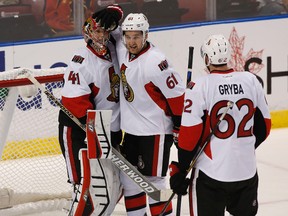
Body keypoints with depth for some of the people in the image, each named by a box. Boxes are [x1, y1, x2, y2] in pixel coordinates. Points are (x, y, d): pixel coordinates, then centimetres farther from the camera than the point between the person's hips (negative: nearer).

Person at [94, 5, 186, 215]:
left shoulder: (155, 63, -24)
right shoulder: (123, 49, -2)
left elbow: (177, 94, -19)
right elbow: (114, 25, 13)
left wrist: (182, 129, -15)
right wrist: (112, 12, -12)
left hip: (155, 131, -8)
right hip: (132, 129, 8)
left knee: (153, 181, -5)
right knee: (129, 177, 15)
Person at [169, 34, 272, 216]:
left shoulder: (199, 87, -12)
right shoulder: (251, 81, 0)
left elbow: (190, 136, -13)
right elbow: (264, 126, 10)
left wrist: (179, 171, -3)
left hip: (211, 173, -4)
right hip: (247, 171, 4)